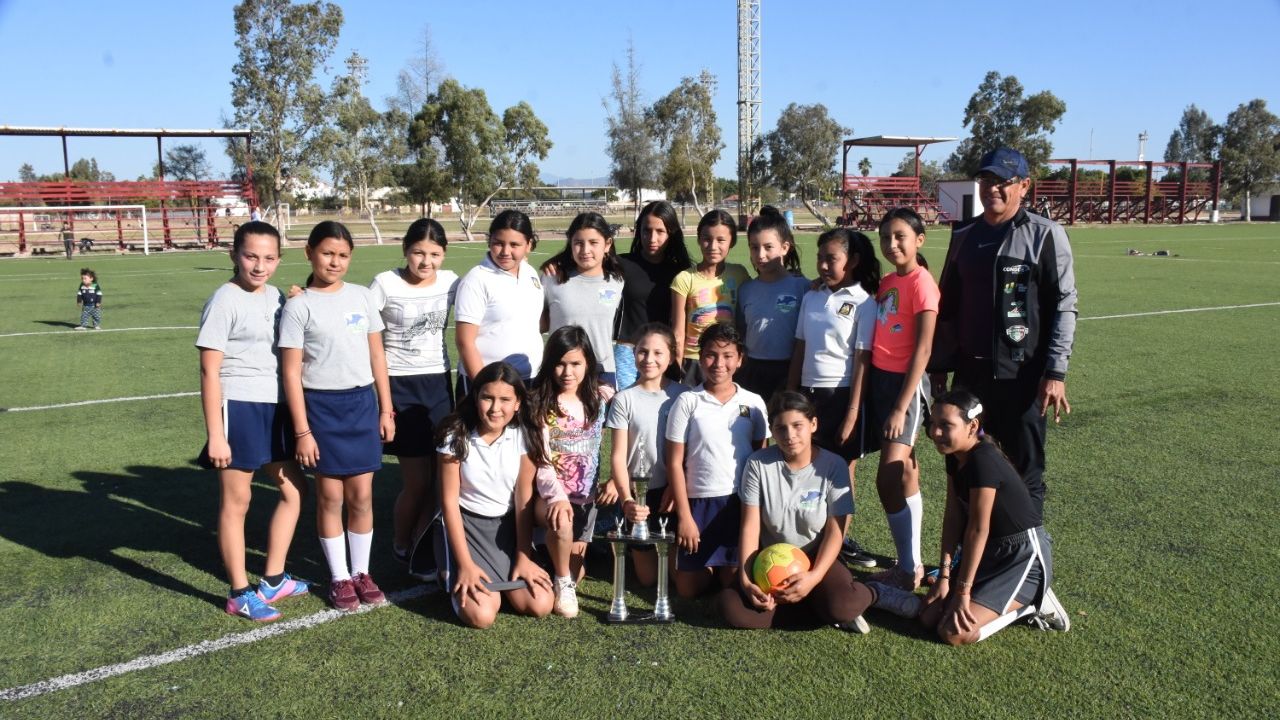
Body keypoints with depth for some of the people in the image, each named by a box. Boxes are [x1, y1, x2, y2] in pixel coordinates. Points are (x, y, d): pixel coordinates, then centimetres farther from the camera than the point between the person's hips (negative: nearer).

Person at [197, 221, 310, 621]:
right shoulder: (224, 301, -11)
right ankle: (240, 594, 19)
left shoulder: (276, 297, 10)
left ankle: (273, 580, 31)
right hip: (239, 408, -8)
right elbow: (209, 371, -13)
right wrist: (215, 434, -16)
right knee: (236, 501, 5)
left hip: (276, 407, 8)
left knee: (294, 489, 15)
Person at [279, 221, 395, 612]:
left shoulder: (362, 296, 5)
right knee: (330, 496, 7)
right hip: (322, 405, -3)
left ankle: (361, 571, 23)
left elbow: (377, 355, 9)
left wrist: (386, 409, 7)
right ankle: (339, 577, 21)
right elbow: (291, 371, -7)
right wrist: (302, 430, -9)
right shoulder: (299, 306, -6)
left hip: (362, 402, 3)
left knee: (361, 495, 7)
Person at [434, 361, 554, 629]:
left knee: (540, 606, -11)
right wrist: (465, 564, -14)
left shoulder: (525, 435, -11)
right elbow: (449, 501, -12)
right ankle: (453, 573, 13)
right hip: (466, 525, -2)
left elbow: (524, 496, -6)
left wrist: (523, 556, -6)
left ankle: (498, 581, 18)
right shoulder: (456, 436, -16)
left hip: (509, 525, 3)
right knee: (481, 615, -18)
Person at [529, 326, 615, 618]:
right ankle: (561, 582, -10)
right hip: (550, 493, -3)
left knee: (575, 573, 4)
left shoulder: (602, 397, 1)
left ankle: (567, 581, 41)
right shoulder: (539, 402, -7)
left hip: (586, 494, 3)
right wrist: (557, 497, -29)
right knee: (561, 522, -38)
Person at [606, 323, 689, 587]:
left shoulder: (683, 395, -4)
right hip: (638, 493, 0)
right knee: (648, 578, 8)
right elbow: (618, 456, -9)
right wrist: (626, 499, -21)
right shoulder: (624, 400, -6)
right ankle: (634, 548, 40)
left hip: (673, 490, 0)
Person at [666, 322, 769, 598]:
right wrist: (684, 515, -6)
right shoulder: (687, 402, -4)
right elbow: (675, 463, -3)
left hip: (741, 502, 1)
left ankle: (725, 565, 37)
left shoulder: (753, 403, 1)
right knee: (687, 589, 6)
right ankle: (708, 565, 37)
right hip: (698, 502, -1)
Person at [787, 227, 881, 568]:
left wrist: (853, 412, -13)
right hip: (808, 392, 4)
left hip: (842, 394, -4)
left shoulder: (863, 302, -6)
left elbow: (862, 360, -9)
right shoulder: (811, 297, 8)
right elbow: (800, 349, 11)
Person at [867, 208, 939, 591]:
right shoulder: (886, 282, 12)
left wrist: (901, 406, -19)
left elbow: (923, 349, -17)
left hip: (905, 383, -8)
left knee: (889, 477, -11)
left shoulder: (921, 283, -12)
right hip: (880, 378, 8)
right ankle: (912, 563, 21)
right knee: (904, 472, 12)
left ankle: (908, 568, 0)